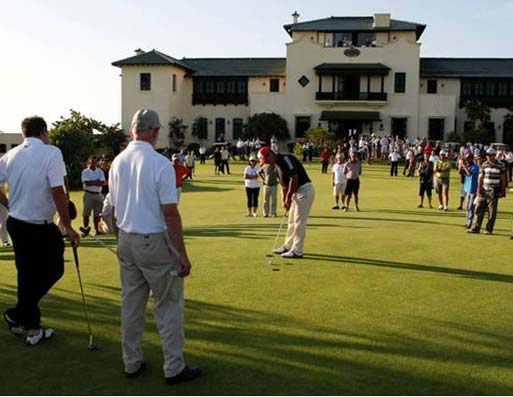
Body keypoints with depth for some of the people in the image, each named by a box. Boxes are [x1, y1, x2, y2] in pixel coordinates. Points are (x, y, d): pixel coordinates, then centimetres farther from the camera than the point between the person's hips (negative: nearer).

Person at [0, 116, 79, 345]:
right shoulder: (51, 153, -14)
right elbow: (57, 192, -18)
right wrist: (68, 227, -12)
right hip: (41, 227, -7)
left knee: (27, 274, 15)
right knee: (53, 270, 10)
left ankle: (30, 327, 23)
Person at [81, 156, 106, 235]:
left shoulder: (100, 171, 10)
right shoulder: (85, 172, 0)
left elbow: (102, 183, -4)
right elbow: (87, 183, -14)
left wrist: (91, 183, -12)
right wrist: (97, 181, -7)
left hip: (98, 194, 4)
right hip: (89, 194, -4)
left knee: (97, 214, 7)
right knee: (86, 213, -6)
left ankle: (97, 230, 12)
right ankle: (85, 228, -3)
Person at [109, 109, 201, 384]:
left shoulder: (118, 162, 3)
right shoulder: (160, 164, -17)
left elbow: (114, 209, 10)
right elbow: (170, 214, -18)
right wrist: (182, 254, -12)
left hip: (126, 240, 7)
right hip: (155, 242, -6)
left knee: (131, 303, 14)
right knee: (169, 305, 4)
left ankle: (132, 363, 24)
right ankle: (174, 368, 11)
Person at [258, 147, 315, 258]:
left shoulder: (285, 159, -16)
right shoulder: (277, 165, 13)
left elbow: (294, 178, -21)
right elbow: (284, 184, 16)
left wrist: (289, 196, -14)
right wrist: (284, 200, 5)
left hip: (305, 190, -10)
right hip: (297, 192, 10)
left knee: (299, 222, -6)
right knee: (292, 221, 17)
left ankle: (297, 251, 0)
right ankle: (288, 246, 27)